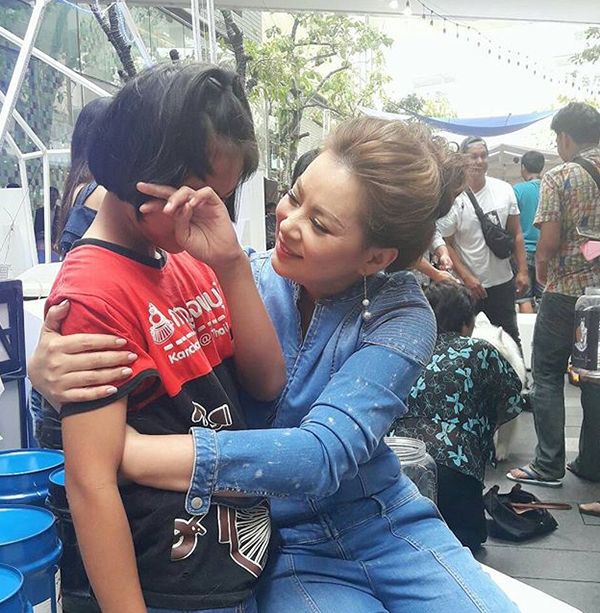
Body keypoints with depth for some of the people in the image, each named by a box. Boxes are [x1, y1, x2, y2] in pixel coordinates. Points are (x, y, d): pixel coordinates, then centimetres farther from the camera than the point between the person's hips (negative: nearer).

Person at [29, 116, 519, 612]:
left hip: (386, 527, 1)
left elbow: (323, 453, -30)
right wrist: (48, 372, -32)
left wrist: (128, 451, -37)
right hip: (283, 544, -1)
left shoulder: (400, 316, -15)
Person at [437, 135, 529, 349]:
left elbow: (516, 234, 8)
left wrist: (522, 271, 3)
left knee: (510, 337, 15)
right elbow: (446, 244, -9)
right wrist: (466, 277, -16)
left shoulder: (504, 190, 2)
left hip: (503, 282, 4)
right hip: (468, 285, -4)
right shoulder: (453, 198, -11)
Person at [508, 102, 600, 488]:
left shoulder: (559, 178, -10)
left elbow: (548, 243, -15)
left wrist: (541, 273, 3)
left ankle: (549, 466, 8)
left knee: (548, 375, 6)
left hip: (566, 290, -5)